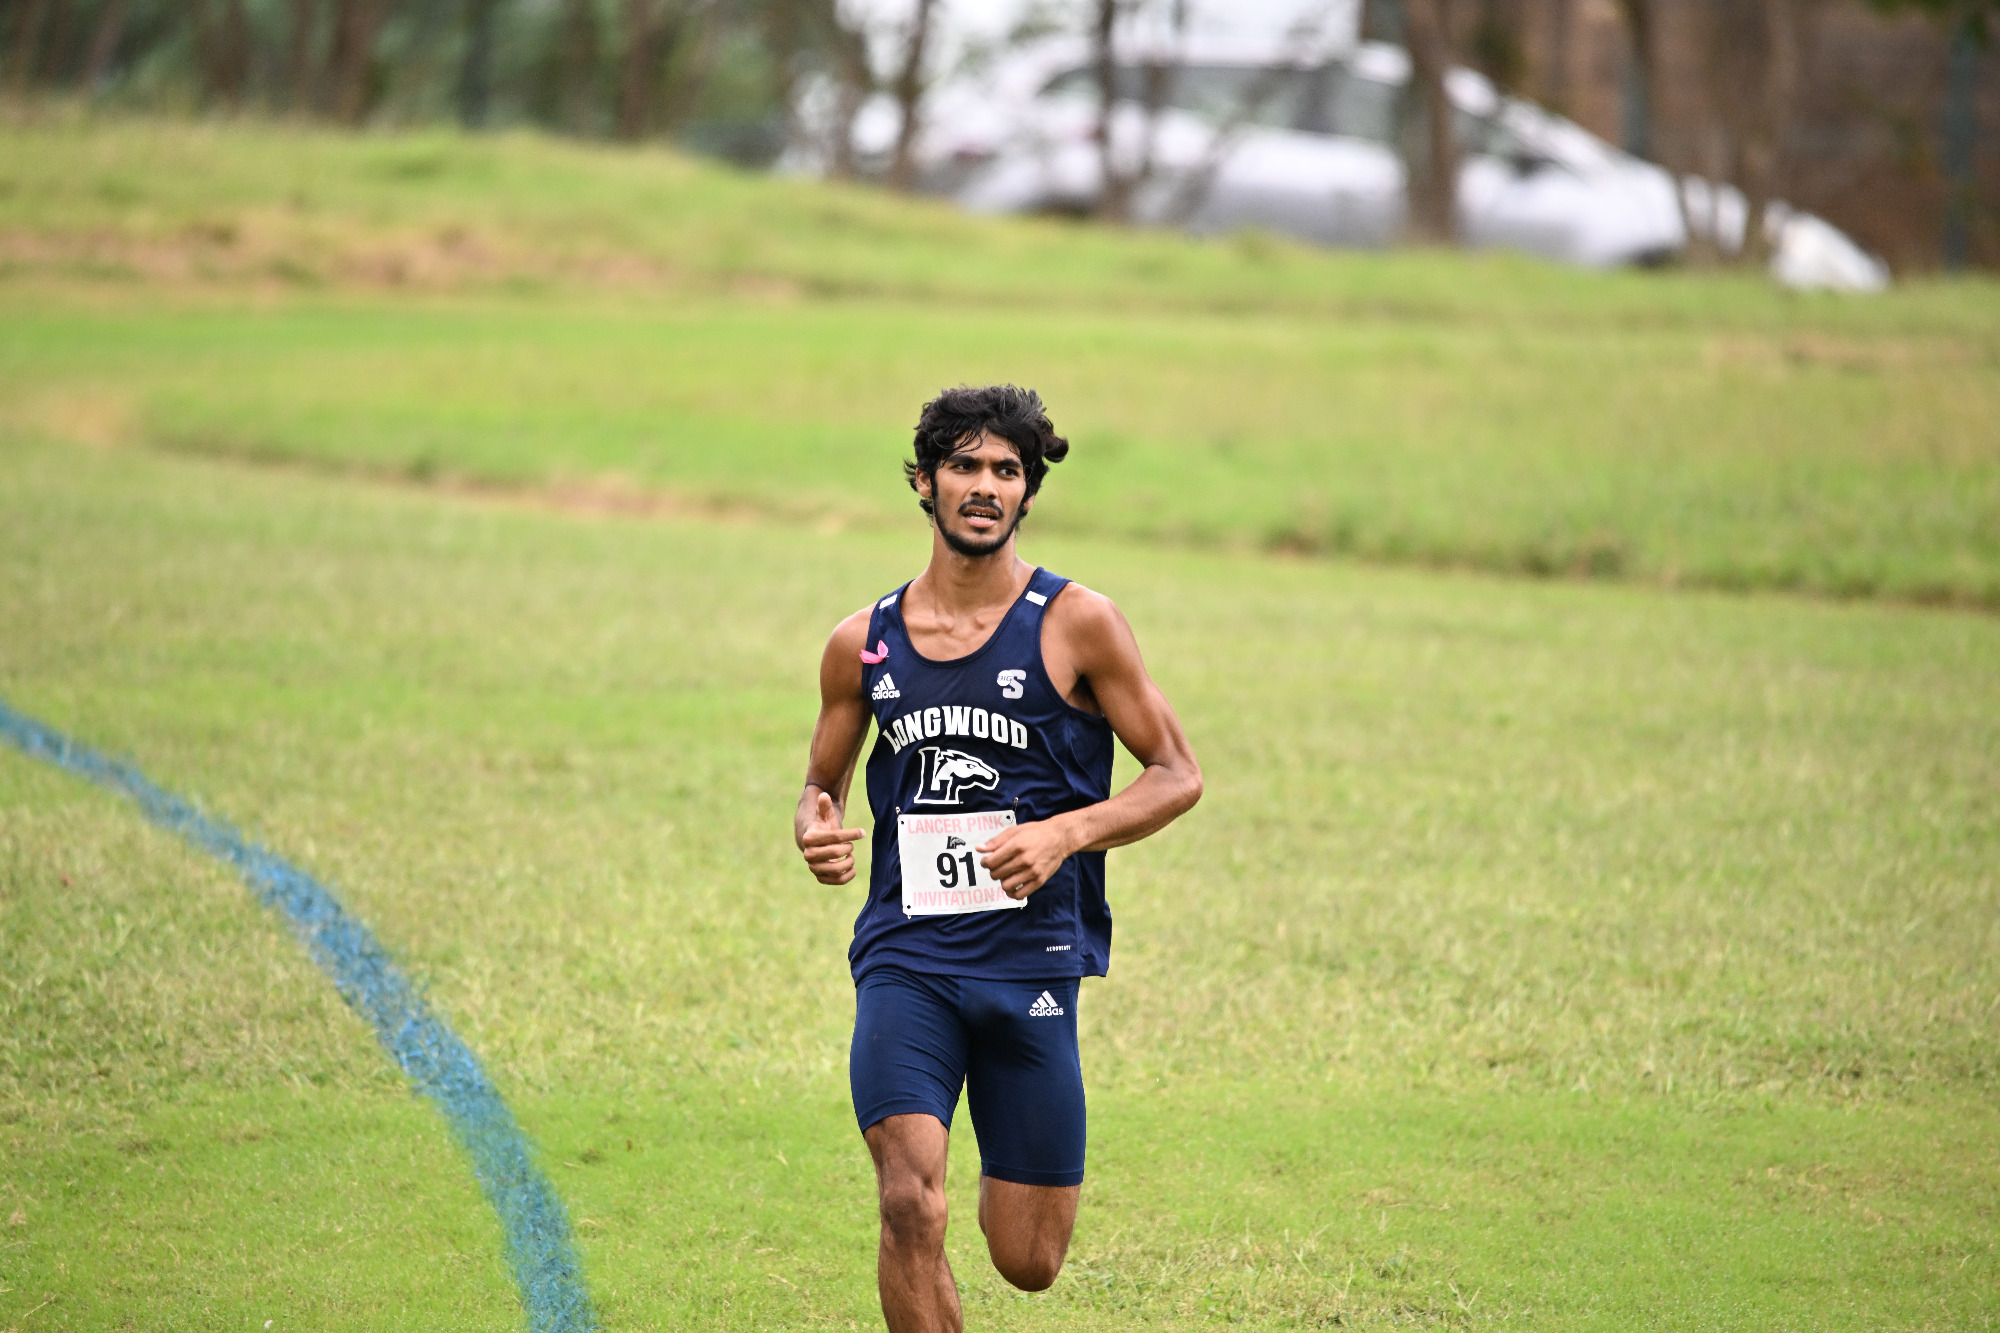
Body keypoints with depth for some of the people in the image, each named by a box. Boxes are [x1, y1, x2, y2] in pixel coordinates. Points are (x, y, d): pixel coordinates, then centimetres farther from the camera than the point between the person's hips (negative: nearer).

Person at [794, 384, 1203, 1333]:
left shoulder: (1076, 624, -2)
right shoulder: (863, 643, 6)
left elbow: (1177, 776, 2)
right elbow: (823, 781, 20)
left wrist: (1065, 833, -15)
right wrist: (815, 825, -4)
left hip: (1031, 961, -1)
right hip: (906, 959, 1)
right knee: (911, 1205, -23)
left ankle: (1010, 1180, 44)